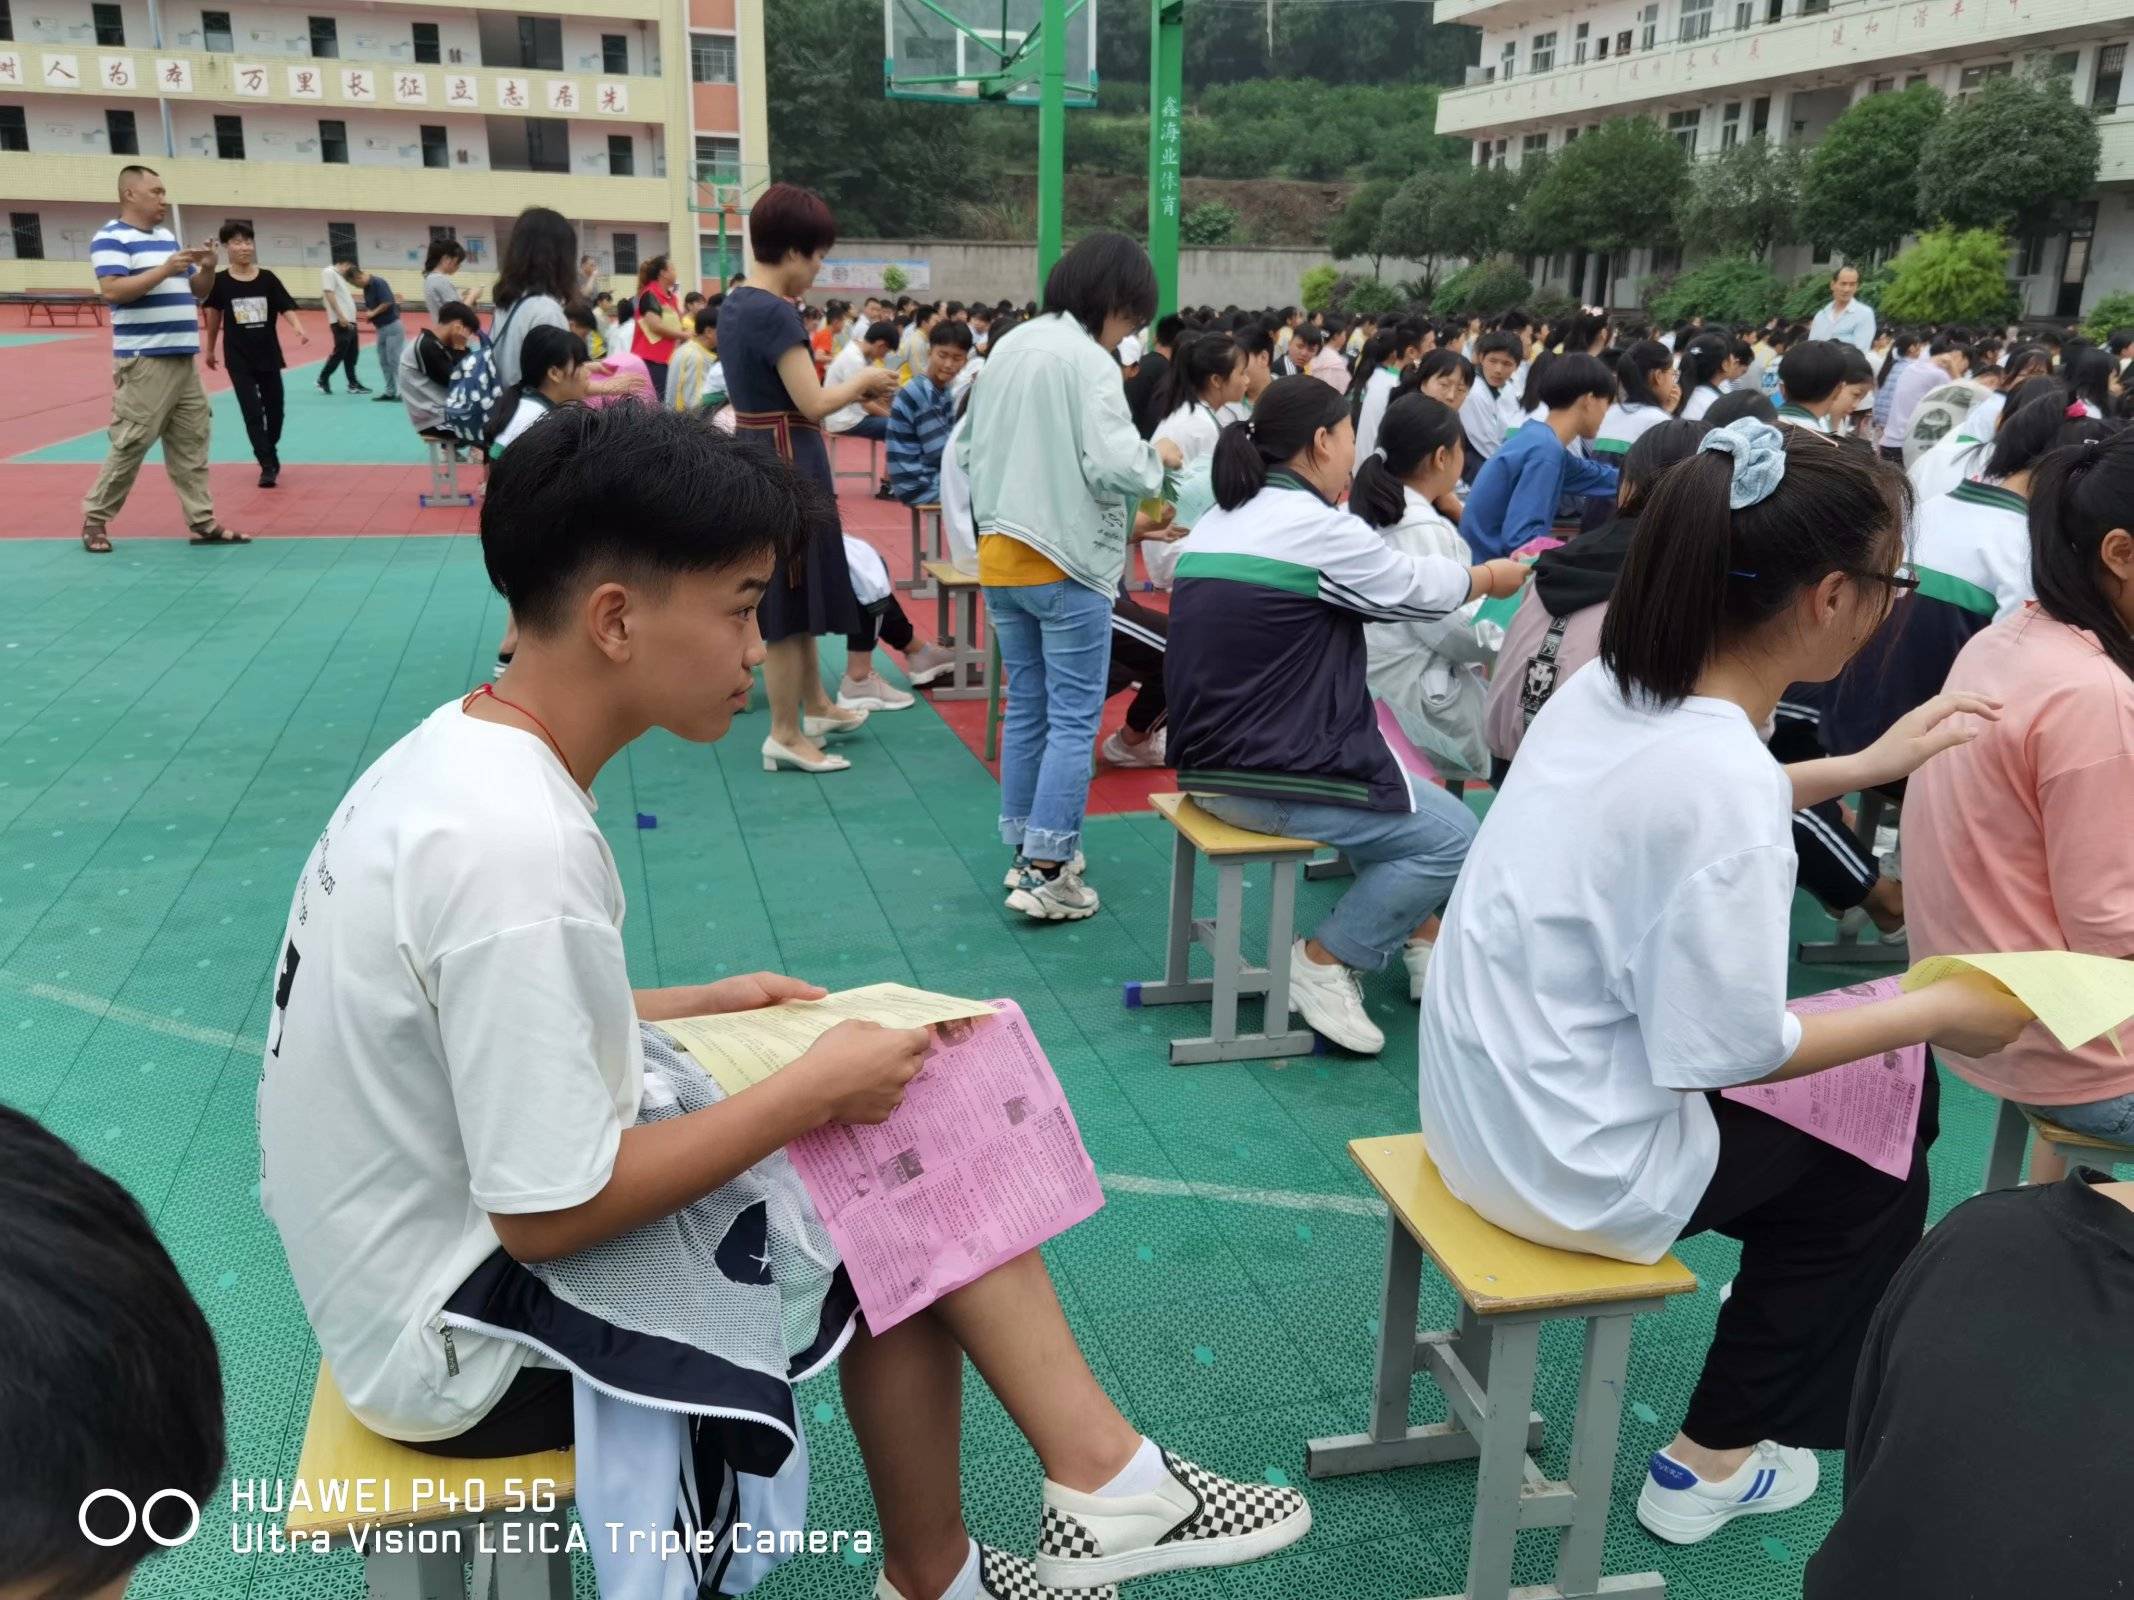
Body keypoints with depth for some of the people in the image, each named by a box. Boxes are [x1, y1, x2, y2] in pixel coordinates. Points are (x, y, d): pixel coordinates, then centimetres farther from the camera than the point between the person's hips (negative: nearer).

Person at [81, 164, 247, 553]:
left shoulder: (168, 238, 17)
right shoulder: (111, 237, -7)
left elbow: (198, 293, 22)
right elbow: (112, 290, -20)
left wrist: (207, 269, 1)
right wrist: (165, 270, -22)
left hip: (185, 360, 8)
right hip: (144, 362, -8)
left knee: (191, 444, 7)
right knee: (130, 445, -6)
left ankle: (203, 522, 11)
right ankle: (95, 519, 6)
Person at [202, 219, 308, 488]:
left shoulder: (267, 279, -2)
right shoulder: (220, 281, -4)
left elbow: (286, 307, -8)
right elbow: (213, 315, 6)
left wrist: (298, 328, -29)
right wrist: (209, 349, 14)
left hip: (268, 355, 2)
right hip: (238, 359, -2)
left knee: (274, 408, 12)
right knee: (252, 412, -5)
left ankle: (271, 452, 37)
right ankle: (268, 466, -1)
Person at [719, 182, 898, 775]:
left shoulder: (734, 306, 11)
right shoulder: (777, 312, -19)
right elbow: (813, 402, -21)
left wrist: (852, 391, 17)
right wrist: (863, 381, -3)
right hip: (786, 463, -10)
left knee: (794, 592, 20)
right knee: (790, 600, -1)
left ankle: (816, 706, 34)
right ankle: (786, 736, 7)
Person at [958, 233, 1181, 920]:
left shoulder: (1006, 348, 10)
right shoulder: (1090, 361, -14)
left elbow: (968, 451, 16)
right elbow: (1112, 467, -21)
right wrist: (1157, 457, -2)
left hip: (999, 559, 8)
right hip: (1066, 566, -8)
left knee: (1026, 709, 15)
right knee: (1074, 721, -2)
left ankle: (1026, 848, 23)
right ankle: (1046, 874, -2)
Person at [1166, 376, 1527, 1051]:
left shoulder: (1218, 521, 10)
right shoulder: (1317, 526, -15)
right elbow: (1417, 587, -1)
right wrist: (1493, 576, 19)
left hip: (1215, 761, 10)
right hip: (1273, 778, -10)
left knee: (1411, 793, 25)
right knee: (1453, 837, 0)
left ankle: (1414, 939, 28)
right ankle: (1325, 961, 4)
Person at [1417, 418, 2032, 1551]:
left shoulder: (1609, 689, -5)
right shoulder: (1723, 781, -30)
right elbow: (1731, 1049, -23)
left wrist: (1861, 769, 17)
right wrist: (1940, 1013, -9)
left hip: (1483, 1091, 8)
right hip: (1574, 1164, -8)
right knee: (1876, 1179, 17)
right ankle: (1709, 1465, 29)